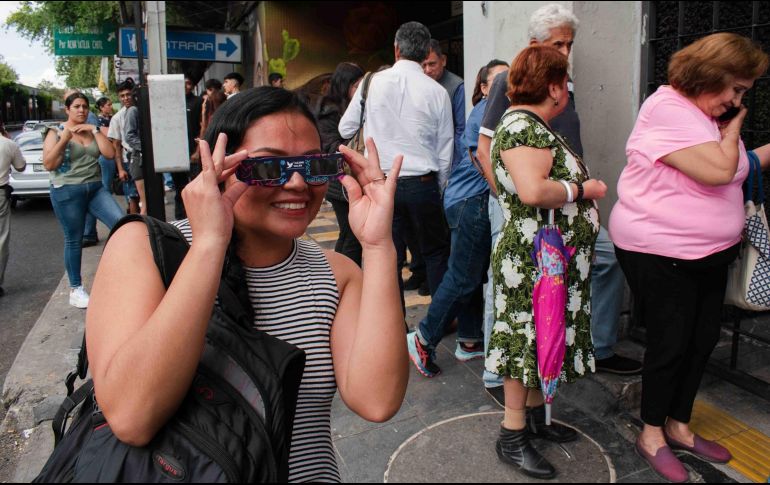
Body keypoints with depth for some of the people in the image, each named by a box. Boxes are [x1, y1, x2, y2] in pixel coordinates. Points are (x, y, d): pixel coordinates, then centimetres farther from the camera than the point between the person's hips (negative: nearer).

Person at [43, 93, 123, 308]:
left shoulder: (92, 131, 12)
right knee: (74, 240, 3)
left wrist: (94, 130, -6)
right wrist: (64, 139, -14)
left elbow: (110, 153, -3)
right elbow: (48, 164, -8)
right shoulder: (56, 133, 2)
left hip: (95, 188, 4)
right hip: (67, 192, -3)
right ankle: (76, 289, 15)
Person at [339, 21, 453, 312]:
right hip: (422, 183, 0)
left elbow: (346, 129, 8)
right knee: (436, 251, 16)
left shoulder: (372, 83, -2)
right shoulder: (437, 92, -2)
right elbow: (445, 149, 3)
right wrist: (440, 187, 16)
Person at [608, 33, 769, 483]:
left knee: (703, 341, 14)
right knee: (670, 343, 1)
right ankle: (652, 434, 21)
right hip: (660, 252, -9)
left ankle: (679, 425, 31)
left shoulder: (713, 116, 12)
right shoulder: (669, 109, -17)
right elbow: (717, 171, -25)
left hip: (710, 252, 9)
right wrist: (732, 131, -7)